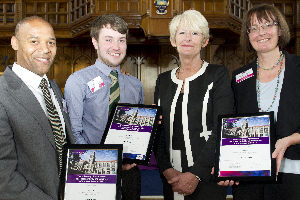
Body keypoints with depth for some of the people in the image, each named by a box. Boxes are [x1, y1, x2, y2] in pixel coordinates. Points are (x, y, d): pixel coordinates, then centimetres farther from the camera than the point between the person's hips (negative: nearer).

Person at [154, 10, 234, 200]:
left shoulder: (218, 75, -3)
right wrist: (167, 170, -7)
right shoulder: (163, 80, 9)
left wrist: (195, 174, -18)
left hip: (207, 178, -3)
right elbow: (157, 130, 7)